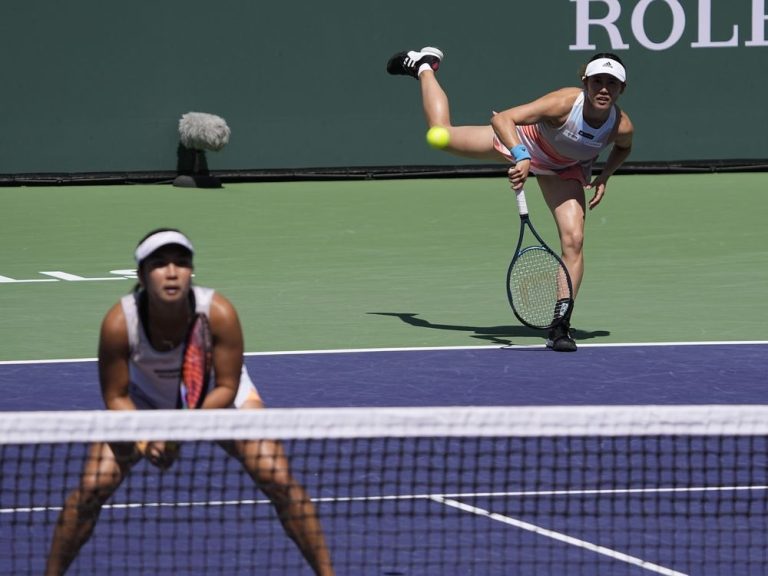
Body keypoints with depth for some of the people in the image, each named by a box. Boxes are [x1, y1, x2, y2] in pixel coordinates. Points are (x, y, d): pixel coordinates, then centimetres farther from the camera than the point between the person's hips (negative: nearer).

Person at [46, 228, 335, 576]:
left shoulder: (218, 313, -34)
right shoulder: (119, 323, -32)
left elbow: (226, 388, -23)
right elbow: (116, 397, -20)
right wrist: (143, 439, -36)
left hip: (219, 398, 0)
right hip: (146, 402, 0)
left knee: (278, 479, -16)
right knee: (92, 488, -14)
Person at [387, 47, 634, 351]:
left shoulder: (622, 127, -30)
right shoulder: (565, 103, -43)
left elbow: (623, 148, 0)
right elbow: (501, 119, -47)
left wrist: (603, 177, -15)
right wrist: (521, 157, -61)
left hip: (564, 170, 2)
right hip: (524, 141, -2)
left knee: (574, 241, -16)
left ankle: (560, 326, -6)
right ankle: (424, 66, 37)